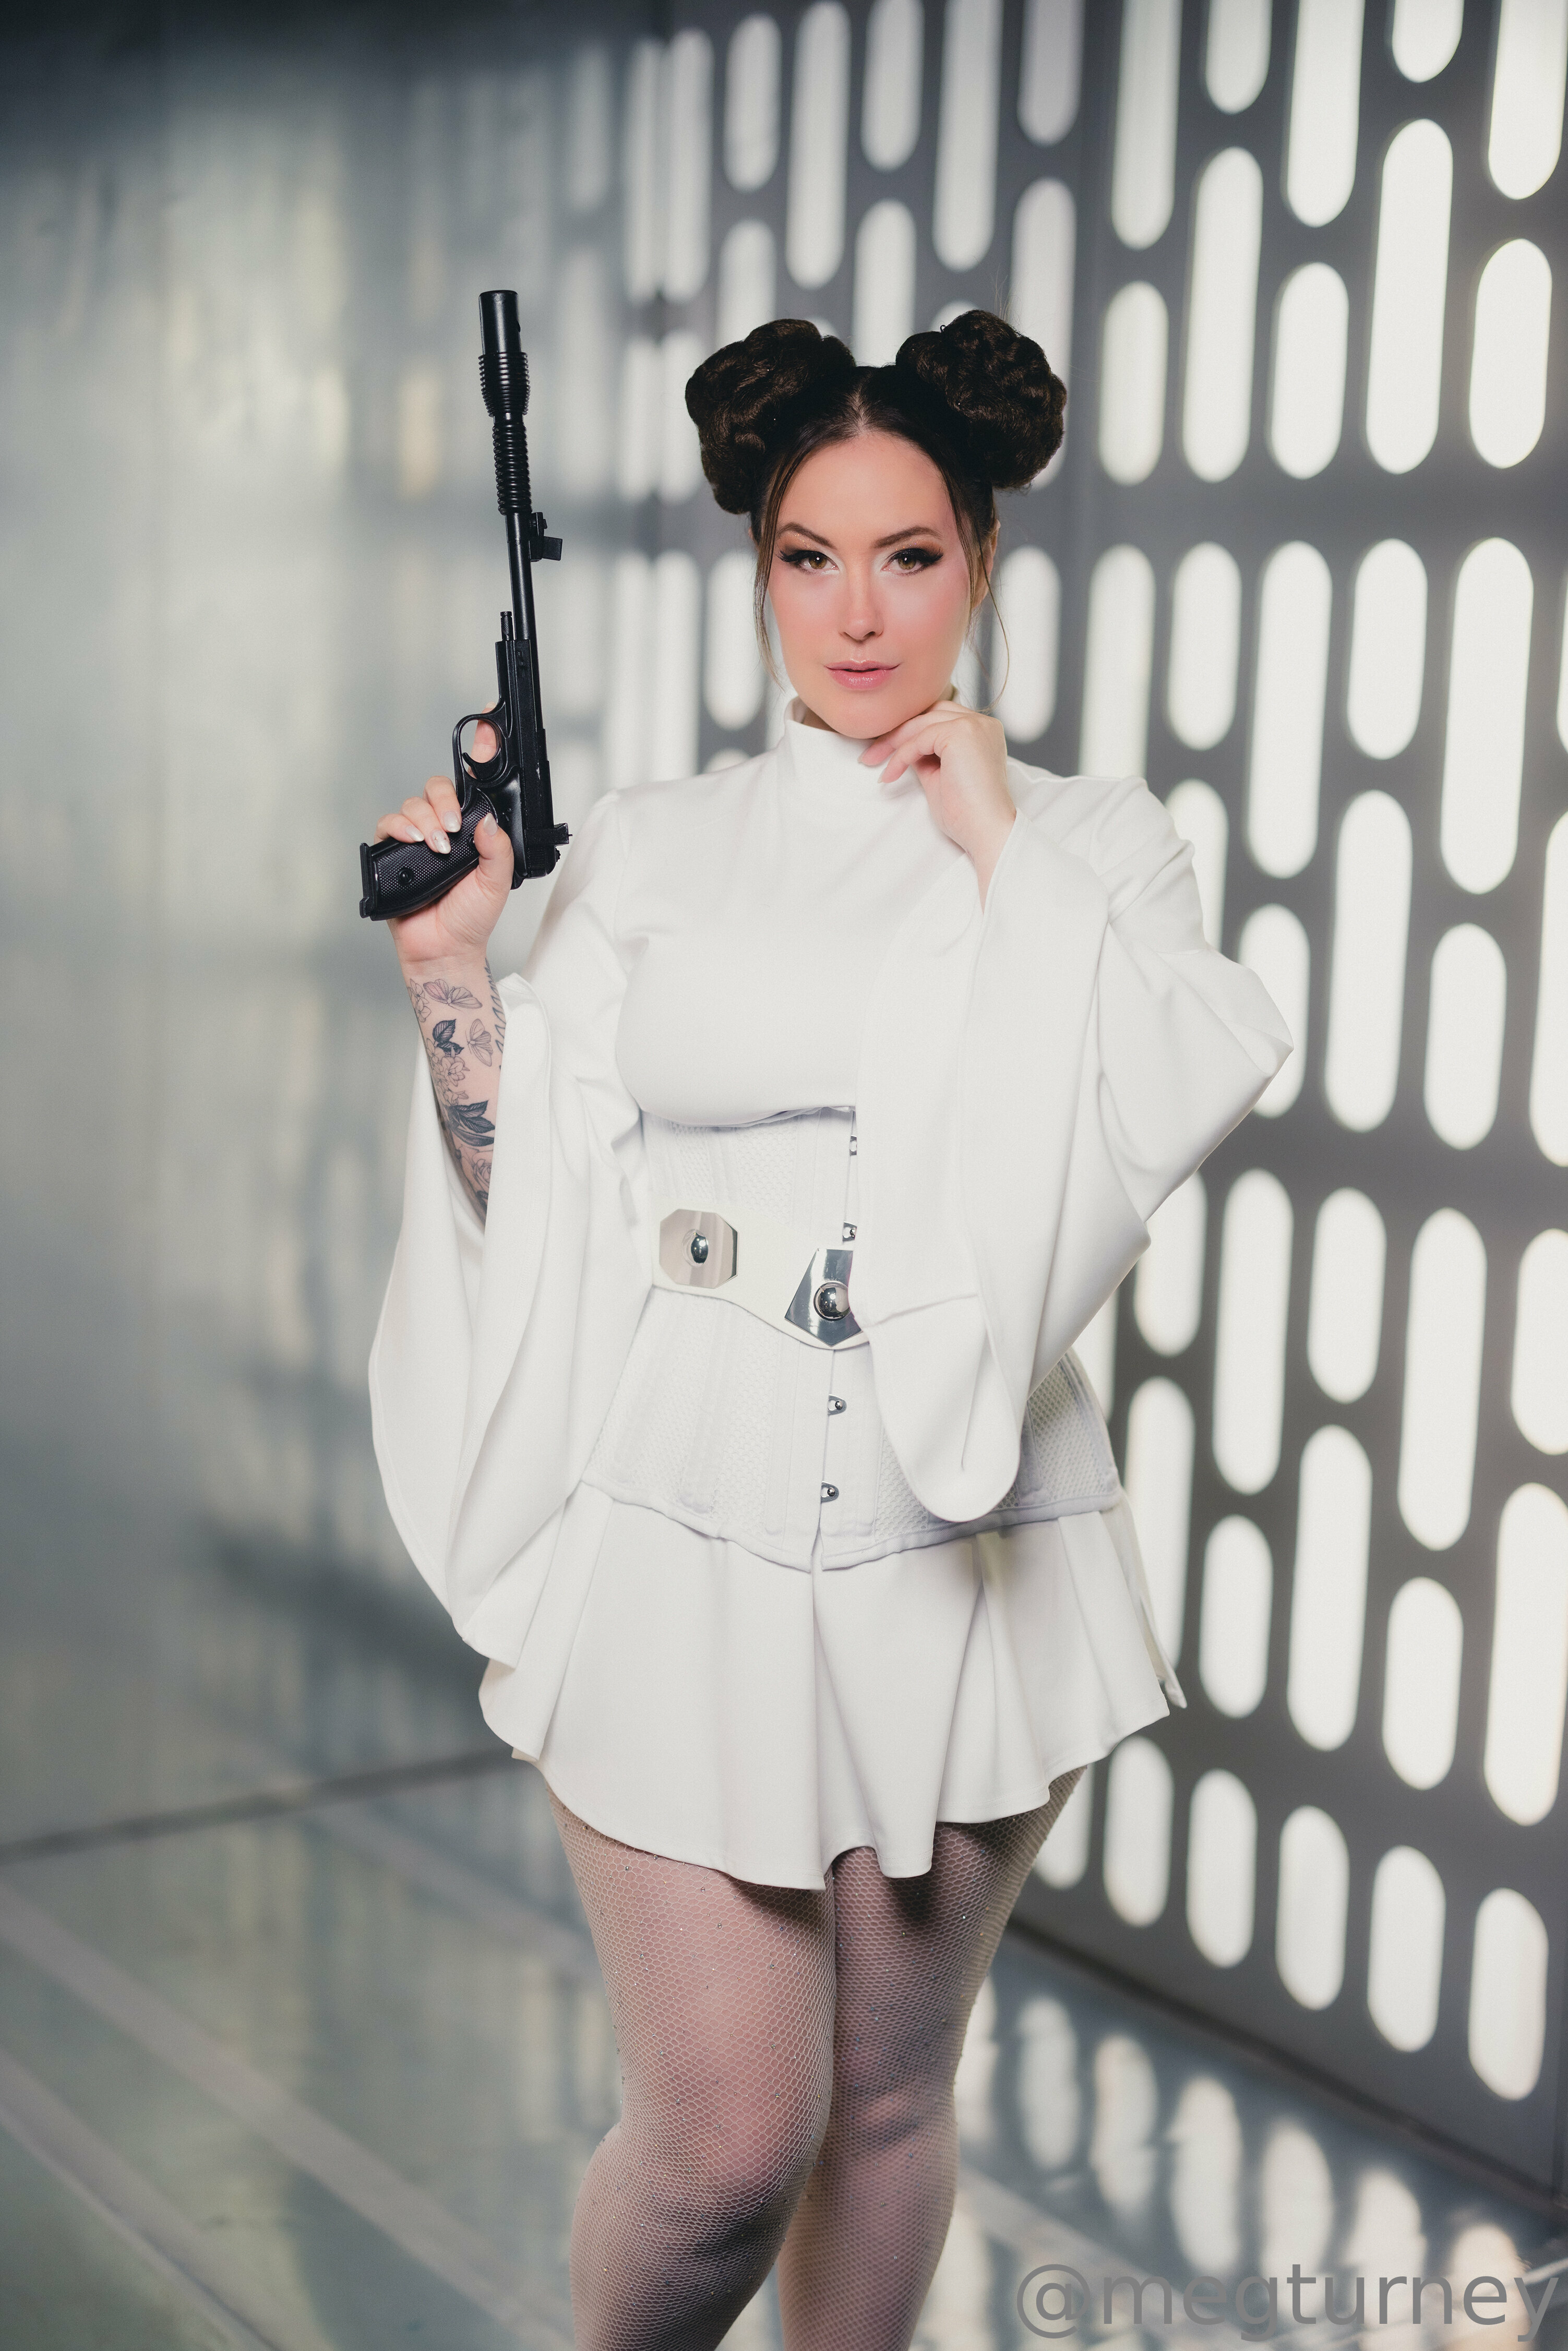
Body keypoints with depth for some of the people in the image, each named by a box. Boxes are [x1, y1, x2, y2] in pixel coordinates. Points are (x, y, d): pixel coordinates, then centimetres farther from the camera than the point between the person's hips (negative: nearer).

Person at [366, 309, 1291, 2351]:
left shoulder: (1098, 846, 6)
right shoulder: (647, 849, 6)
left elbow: (1163, 1114, -13)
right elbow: (528, 1207, 4)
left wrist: (1001, 857, -8)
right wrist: (449, 969, -7)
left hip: (970, 1566, 1)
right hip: (684, 1552, -1)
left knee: (889, 2095, 13)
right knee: (729, 2132, -3)